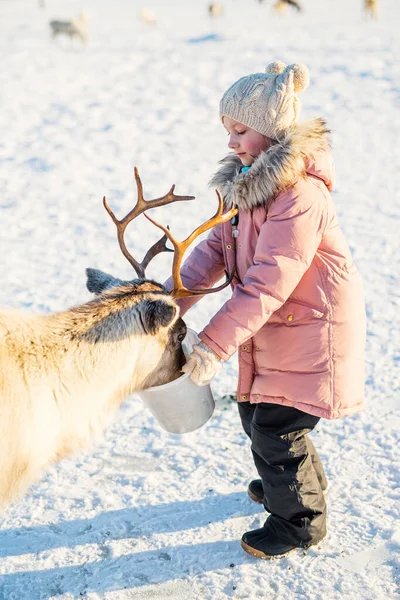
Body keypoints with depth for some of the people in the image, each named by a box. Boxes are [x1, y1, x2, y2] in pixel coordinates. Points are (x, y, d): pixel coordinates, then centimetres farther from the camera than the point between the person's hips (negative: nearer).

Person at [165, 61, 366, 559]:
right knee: (255, 414, 22)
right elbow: (217, 245, 2)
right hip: (270, 329, 10)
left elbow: (268, 282, -31)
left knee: (276, 430, 1)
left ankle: (300, 521, 26)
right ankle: (302, 480, 49)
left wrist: (215, 344, -31)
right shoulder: (249, 181, 5)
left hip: (309, 331, -10)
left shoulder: (299, 194, -27)